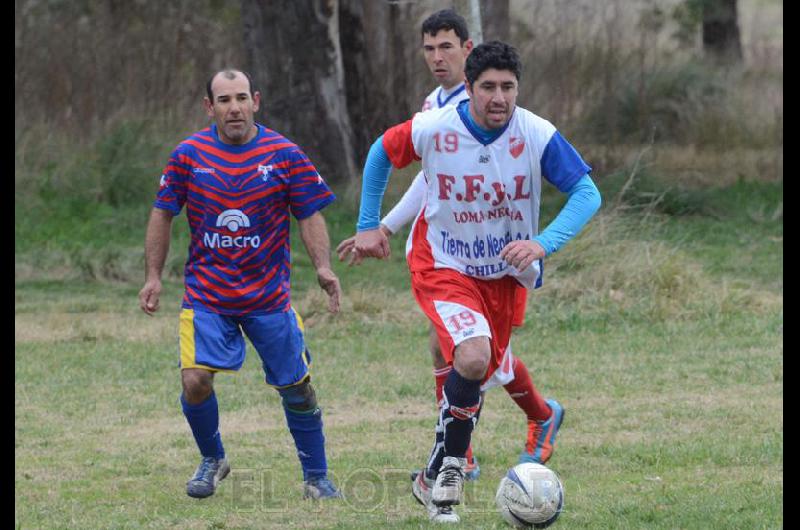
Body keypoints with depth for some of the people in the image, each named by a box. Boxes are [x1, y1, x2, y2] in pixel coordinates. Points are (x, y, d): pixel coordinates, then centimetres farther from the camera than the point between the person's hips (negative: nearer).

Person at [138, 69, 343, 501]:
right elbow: (162, 214, 8)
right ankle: (211, 460, 13)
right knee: (195, 380, -14)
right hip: (206, 296, 0)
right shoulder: (189, 155, -2)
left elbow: (310, 216, 2)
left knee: (296, 387, 3)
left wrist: (322, 267, -13)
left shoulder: (284, 155, -4)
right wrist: (153, 276, 2)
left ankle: (316, 478, 20)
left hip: (270, 296, 0)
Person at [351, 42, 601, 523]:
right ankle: (449, 468, -8)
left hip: (506, 270, 3)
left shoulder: (538, 136, -19)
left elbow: (587, 193, -19)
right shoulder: (432, 130, -19)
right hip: (443, 266, -2)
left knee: (493, 367, 14)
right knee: (473, 357, -25)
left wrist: (543, 244, -33)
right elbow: (381, 153, 2)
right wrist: (369, 226, 3)